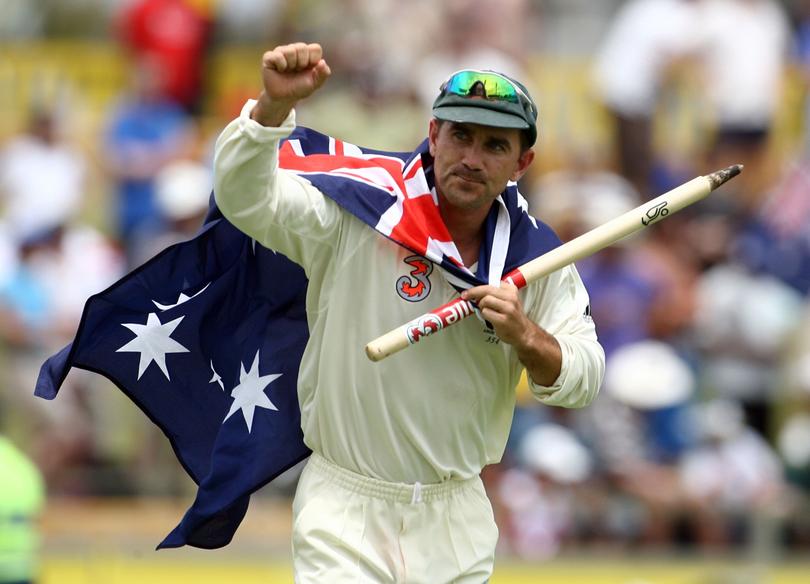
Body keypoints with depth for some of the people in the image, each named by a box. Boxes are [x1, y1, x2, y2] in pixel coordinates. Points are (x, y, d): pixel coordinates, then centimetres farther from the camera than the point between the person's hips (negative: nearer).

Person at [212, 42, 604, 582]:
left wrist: (526, 338, -22)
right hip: (345, 513, -4)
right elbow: (245, 195, -20)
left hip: (459, 522, 4)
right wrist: (276, 104, -37)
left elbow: (583, 380, -1)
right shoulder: (355, 218, -9)